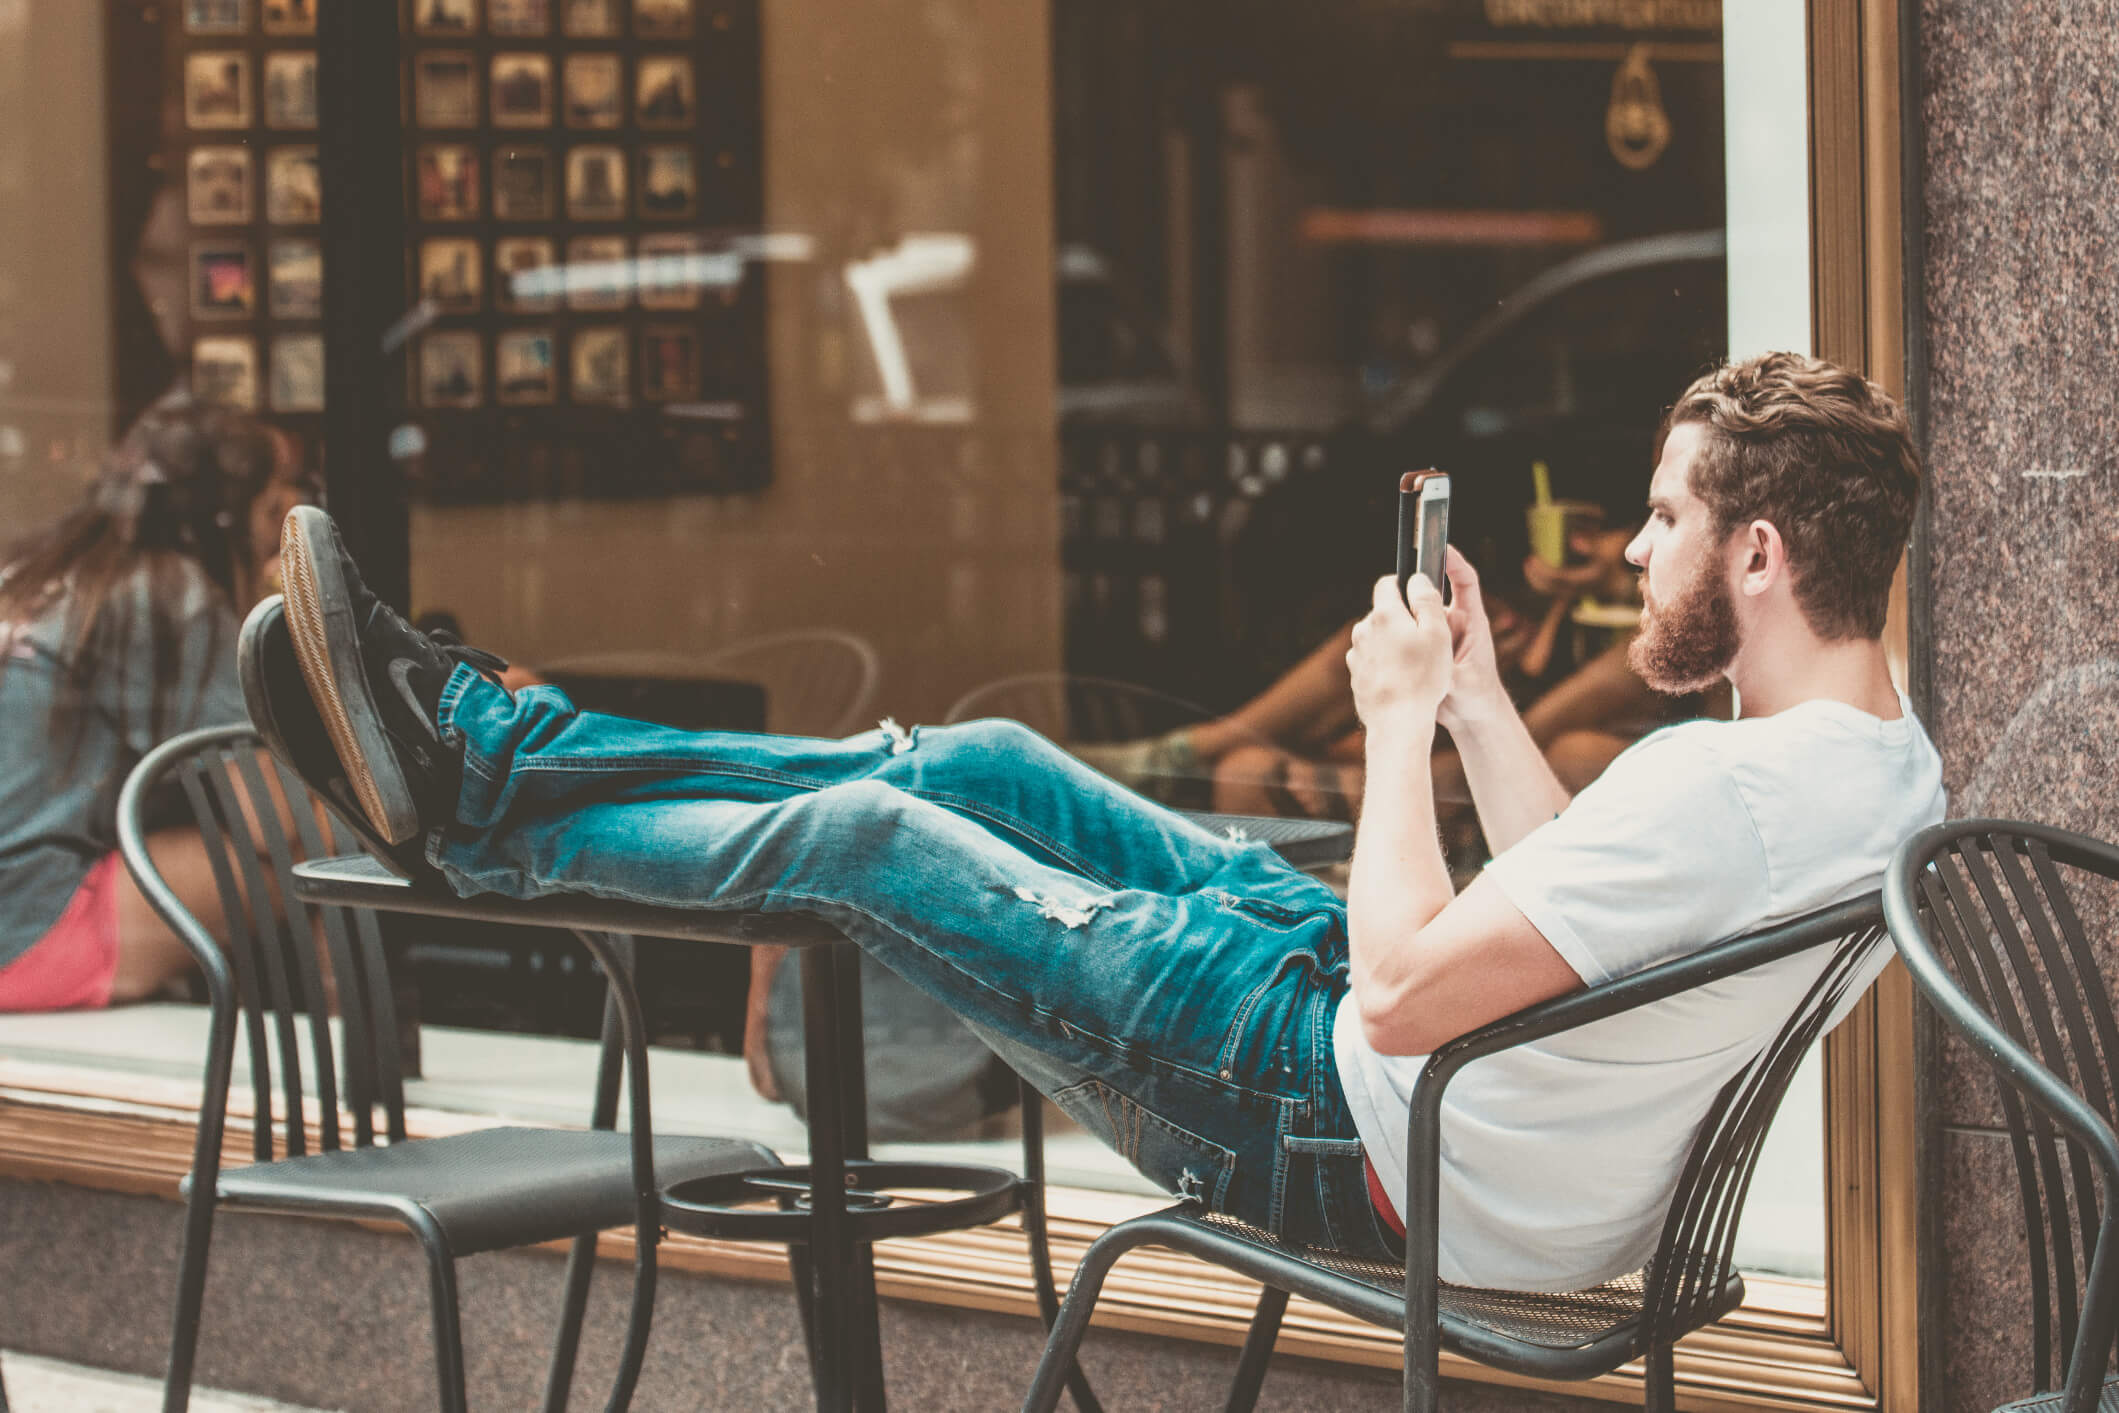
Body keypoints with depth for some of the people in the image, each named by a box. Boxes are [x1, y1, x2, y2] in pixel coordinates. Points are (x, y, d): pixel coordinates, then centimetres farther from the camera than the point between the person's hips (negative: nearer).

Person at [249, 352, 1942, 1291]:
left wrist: (1402, 722, -15)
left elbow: (1402, 996, -27)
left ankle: (475, 821, 23)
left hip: (1351, 1130, -9)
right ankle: (498, 754, 24)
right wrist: (1479, 702, 9)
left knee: (863, 838, 1)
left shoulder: (1737, 788, -31)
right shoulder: (1893, 760, 1)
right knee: (985, 763, 13)